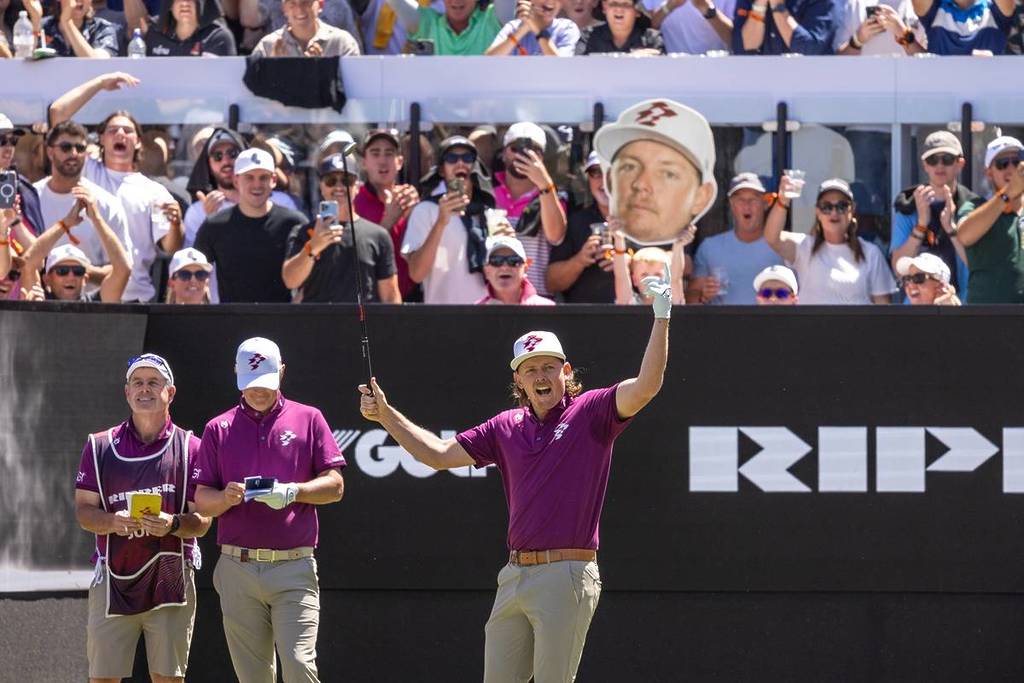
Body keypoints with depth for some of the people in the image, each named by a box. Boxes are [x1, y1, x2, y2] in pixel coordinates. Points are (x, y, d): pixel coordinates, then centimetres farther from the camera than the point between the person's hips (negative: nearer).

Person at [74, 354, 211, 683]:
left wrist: (173, 525, -21)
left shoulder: (190, 448, 4)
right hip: (114, 579, 1)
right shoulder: (100, 446, 8)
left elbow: (202, 522, 1)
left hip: (170, 579, -1)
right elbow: (83, 510, 5)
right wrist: (112, 521, -17)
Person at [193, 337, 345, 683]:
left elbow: (335, 486, 4)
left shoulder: (308, 419, 9)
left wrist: (293, 492, -15)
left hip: (294, 567, -2)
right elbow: (202, 501, 9)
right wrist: (227, 497, -14)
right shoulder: (219, 429, 12)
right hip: (237, 568, 2)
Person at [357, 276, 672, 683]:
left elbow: (646, 387, -16)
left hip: (567, 576, -6)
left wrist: (661, 318, -23)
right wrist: (386, 416, 13)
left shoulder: (590, 413, -2)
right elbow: (439, 454, 19)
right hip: (515, 573, 6)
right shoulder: (506, 428, 14)